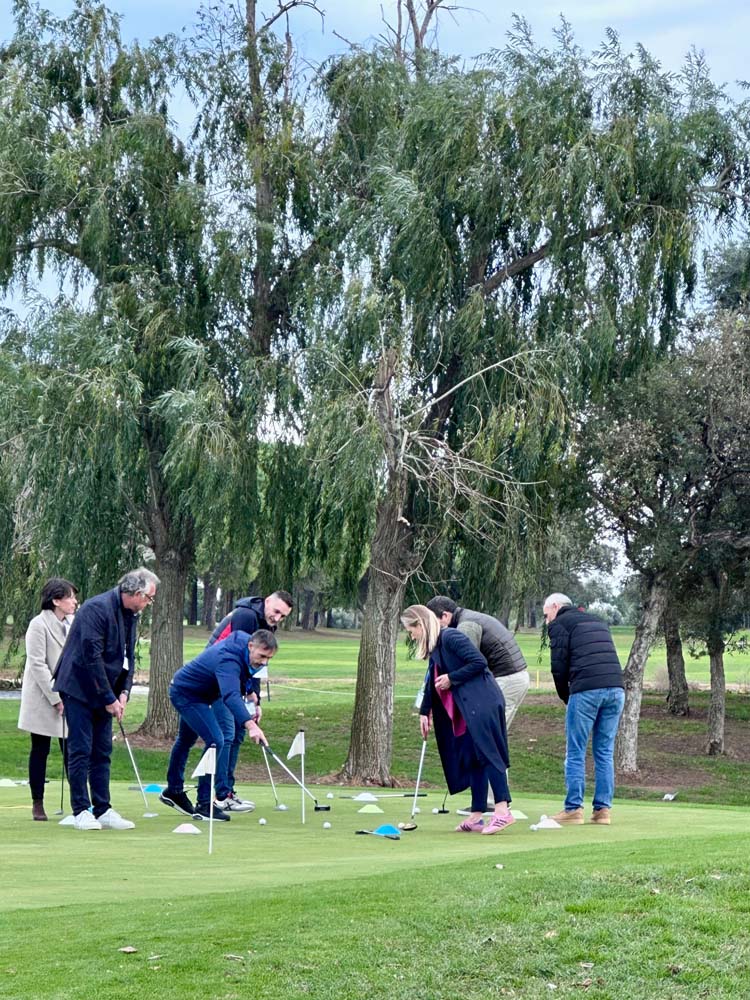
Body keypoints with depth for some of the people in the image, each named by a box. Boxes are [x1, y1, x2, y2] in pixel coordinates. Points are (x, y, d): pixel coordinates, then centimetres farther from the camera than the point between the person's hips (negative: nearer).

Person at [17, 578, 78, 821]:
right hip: (43, 700, -5)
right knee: (40, 751, 4)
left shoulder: (72, 624, 7)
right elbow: (37, 665, -16)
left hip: (67, 698, 5)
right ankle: (37, 804, 12)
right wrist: (55, 698, -18)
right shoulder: (39, 625, -12)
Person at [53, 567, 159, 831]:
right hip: (79, 688, -8)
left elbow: (129, 656, 13)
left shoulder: (130, 615, 7)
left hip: (103, 693, 8)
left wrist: (123, 693, 0)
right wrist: (109, 699, -18)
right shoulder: (97, 608, -21)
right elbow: (92, 657, -22)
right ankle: (80, 811, -1)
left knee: (102, 751, 7)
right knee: (80, 750, -6)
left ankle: (103, 810, 10)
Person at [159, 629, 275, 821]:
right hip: (186, 694, -10)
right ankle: (204, 805, -14)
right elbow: (231, 696, -57)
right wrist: (250, 725, -70)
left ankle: (173, 791, 47)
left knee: (187, 739, 26)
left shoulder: (243, 639, -13)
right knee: (215, 741, -21)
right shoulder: (228, 660, -41)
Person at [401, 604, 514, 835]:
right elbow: (432, 682, 26)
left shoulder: (451, 638, -12)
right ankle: (476, 817, 6)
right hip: (466, 708, 10)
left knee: (487, 752, -13)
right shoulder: (434, 647, 17)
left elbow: (479, 662, -18)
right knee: (472, 758, 6)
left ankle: (503, 810, -16)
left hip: (482, 702, -10)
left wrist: (451, 678, -14)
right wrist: (424, 712, 26)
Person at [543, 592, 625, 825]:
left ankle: (573, 808, 2)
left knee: (575, 753, 2)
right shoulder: (598, 621, 28)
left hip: (586, 691, -6)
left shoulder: (559, 624, 8)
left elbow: (559, 666, 0)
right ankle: (603, 809, 9)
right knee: (605, 752, 10)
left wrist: (566, 697, 13)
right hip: (616, 689, 6)